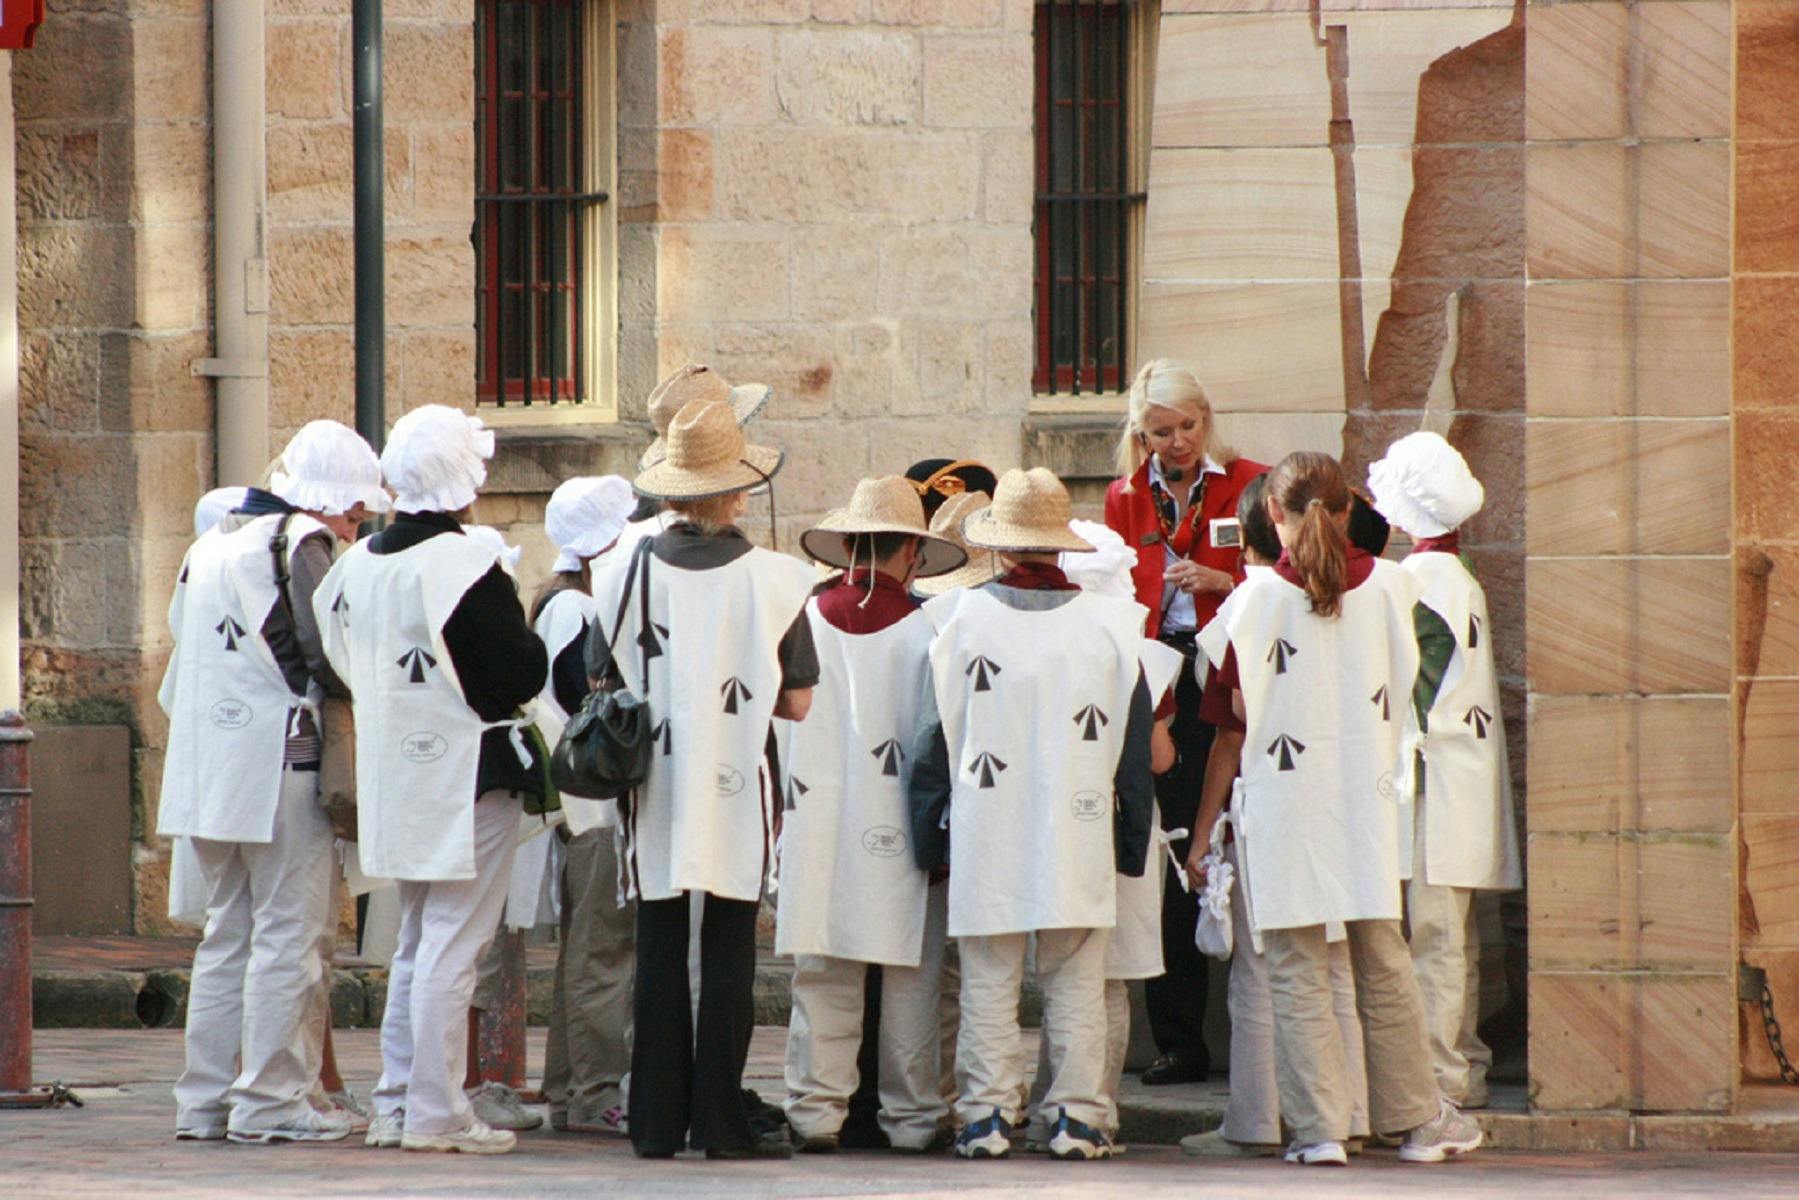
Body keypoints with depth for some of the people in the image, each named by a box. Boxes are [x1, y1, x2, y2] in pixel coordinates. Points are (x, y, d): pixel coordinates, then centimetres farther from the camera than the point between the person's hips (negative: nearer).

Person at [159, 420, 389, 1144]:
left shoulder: (209, 548, 17)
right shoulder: (299, 547, -10)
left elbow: (181, 665, 20)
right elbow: (327, 658, -14)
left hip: (205, 772, 8)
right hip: (282, 766, -8)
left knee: (227, 934, 14)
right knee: (288, 935, -4)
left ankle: (206, 1098, 14)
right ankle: (271, 1101, -6)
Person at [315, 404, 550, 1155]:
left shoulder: (358, 565, 5)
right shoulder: (466, 566, -17)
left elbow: (343, 664, 12)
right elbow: (521, 673, -17)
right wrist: (530, 645, 3)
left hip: (395, 776, 8)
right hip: (468, 776, -8)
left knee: (416, 945, 17)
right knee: (453, 947, -5)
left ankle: (396, 1105, 18)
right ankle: (435, 1114, -5)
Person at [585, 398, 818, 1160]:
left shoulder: (626, 574, -4)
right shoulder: (773, 581, -8)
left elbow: (601, 690, -1)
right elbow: (796, 702, -5)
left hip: (653, 789, 2)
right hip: (737, 785, -2)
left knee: (659, 953, 7)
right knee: (728, 954, 2)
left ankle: (657, 1122, 8)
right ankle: (718, 1120, 1)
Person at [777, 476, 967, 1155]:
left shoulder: (806, 619, 0)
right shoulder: (924, 629, -7)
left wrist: (776, 812, 15)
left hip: (817, 825, 2)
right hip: (899, 832, -2)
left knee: (822, 977, 4)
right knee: (910, 980, 5)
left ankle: (816, 1108, 2)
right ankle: (912, 1116, 8)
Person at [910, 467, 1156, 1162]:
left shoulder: (959, 620, -3)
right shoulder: (1108, 624, 0)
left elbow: (932, 739, 0)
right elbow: (1133, 745, 6)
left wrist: (932, 837, 7)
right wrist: (1131, 841, 14)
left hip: (985, 841, -1)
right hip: (1079, 844, 1)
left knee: (989, 984, 4)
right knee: (1076, 987, 5)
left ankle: (985, 1116, 3)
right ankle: (1076, 1117, 4)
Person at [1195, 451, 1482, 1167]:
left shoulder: (1258, 598, -9)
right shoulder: (1389, 585, 0)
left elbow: (1237, 700, -2)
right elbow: (1401, 686, 10)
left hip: (1284, 801, -3)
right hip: (1367, 794, 3)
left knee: (1296, 972, 2)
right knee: (1383, 964, 13)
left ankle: (1319, 1127, -1)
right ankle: (1417, 1119, 19)